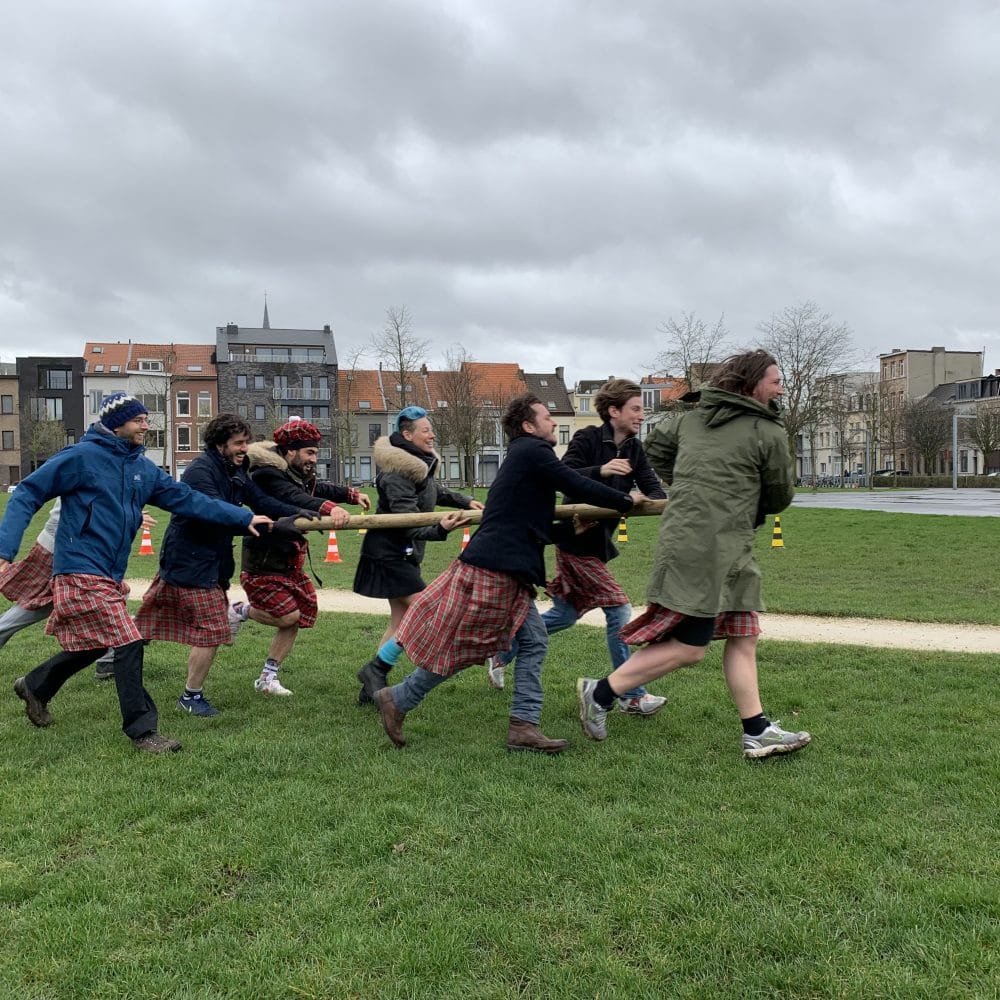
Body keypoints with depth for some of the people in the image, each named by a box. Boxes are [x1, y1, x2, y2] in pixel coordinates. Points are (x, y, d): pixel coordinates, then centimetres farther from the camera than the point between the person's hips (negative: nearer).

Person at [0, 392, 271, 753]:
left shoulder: (143, 468, 8)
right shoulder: (81, 456, -12)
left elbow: (188, 499, 6)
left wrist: (244, 517, 1)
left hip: (110, 575, 8)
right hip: (82, 571, -8)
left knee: (93, 645, 19)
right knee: (128, 643, -11)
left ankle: (34, 686, 45)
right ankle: (142, 731, 0)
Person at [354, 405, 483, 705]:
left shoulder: (420, 462, 6)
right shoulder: (397, 475, -23)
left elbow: (435, 491, 26)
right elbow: (409, 524, -28)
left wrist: (464, 501, 17)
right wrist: (439, 529, -44)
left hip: (403, 552, 10)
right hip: (389, 552, -10)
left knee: (401, 619, 11)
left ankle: (371, 689, 16)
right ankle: (375, 669, -4)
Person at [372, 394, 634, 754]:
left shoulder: (523, 454, 20)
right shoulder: (533, 451, -10)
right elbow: (579, 487, -14)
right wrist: (626, 501, -3)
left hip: (506, 570, 10)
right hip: (494, 567, -10)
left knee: (533, 641, 7)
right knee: (462, 646, -1)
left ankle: (523, 725, 8)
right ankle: (398, 700, 12)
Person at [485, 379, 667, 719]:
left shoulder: (633, 449, 5)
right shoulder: (588, 439, -14)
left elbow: (656, 491, -2)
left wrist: (643, 498, -25)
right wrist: (600, 470, -38)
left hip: (598, 540, 9)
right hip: (577, 541, -9)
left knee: (564, 615, 18)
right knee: (619, 612, -9)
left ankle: (501, 654, 34)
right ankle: (631, 696, 3)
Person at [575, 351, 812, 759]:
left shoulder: (692, 418, 15)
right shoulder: (769, 433, -4)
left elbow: (655, 443, 30)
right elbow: (780, 498, 7)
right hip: (708, 549, -9)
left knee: (742, 637, 11)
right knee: (687, 647, -4)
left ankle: (757, 732, 15)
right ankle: (600, 692, 4)